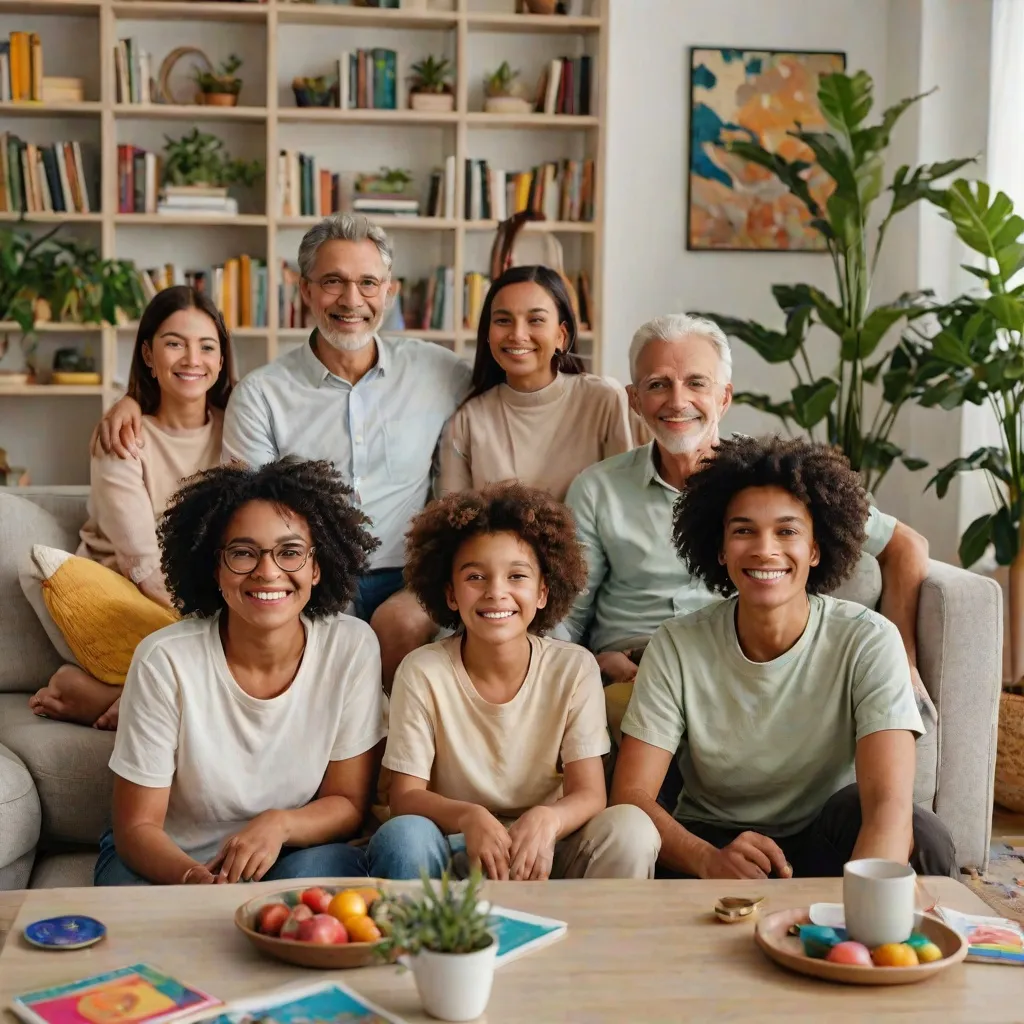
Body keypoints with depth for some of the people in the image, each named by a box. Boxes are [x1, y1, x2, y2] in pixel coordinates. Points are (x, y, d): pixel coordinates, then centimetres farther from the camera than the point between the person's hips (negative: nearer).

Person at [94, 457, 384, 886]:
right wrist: (195, 878, -34)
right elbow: (137, 826, -12)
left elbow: (348, 803, -5)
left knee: (320, 869, -32)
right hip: (171, 860, -1)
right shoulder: (165, 660, -18)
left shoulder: (352, 646, -13)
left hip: (297, 854, 1)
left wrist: (278, 824, -27)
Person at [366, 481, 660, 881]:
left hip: (544, 850, 1)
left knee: (630, 827, -27)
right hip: (456, 852, -1)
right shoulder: (422, 672, -9)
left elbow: (589, 794, -9)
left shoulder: (574, 668, -6)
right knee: (402, 836, -33)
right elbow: (406, 796, -9)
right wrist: (469, 817, -31)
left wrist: (546, 820, -34)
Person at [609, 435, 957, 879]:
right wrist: (707, 859, -39)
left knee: (925, 838, -32)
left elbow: (889, 803, -28)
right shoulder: (676, 646, -11)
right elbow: (630, 794, -16)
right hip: (710, 843, 1)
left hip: (827, 843, -1)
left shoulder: (868, 642, -16)